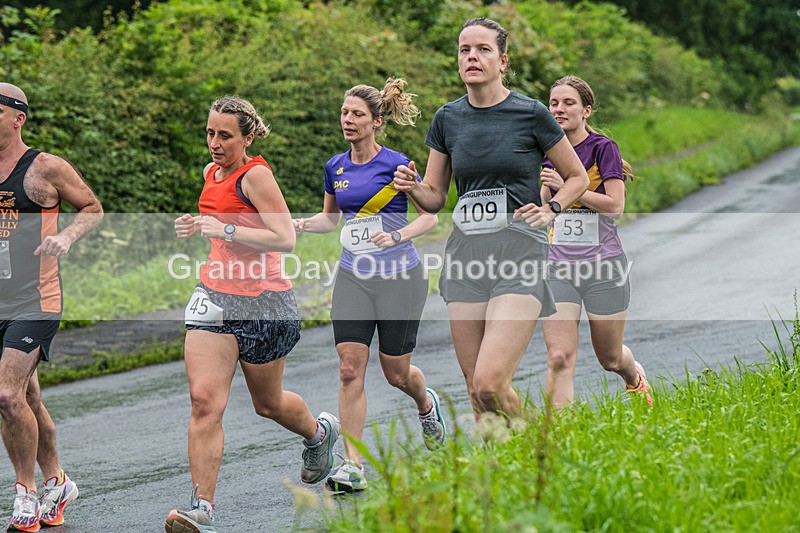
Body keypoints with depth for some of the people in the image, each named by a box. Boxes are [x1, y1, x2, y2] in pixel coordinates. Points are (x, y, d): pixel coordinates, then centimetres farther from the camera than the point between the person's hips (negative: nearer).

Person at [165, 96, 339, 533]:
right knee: (204, 399, -13)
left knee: (268, 403, 14)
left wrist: (225, 230, -26)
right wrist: (196, 226, 11)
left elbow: (286, 239, -21)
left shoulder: (256, 175, -13)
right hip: (214, 297, 6)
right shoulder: (213, 174, 11)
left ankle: (319, 432, 48)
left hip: (263, 303, -6)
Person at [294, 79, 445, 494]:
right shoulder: (335, 167, 6)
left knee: (396, 373, 6)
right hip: (353, 277, 4)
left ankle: (426, 405, 43)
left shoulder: (395, 164, -10)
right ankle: (353, 467, -7)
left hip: (399, 276, -4)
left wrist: (396, 236, -21)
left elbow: (430, 216, -5)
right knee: (350, 369, -9)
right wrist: (300, 225, 3)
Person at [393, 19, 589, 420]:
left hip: (519, 252, -4)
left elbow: (577, 177, 11)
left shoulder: (530, 113, -1)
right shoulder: (447, 119, 10)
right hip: (465, 252, 4)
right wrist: (412, 188, -4)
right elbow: (434, 197, 17)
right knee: (475, 389, 2)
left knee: (490, 384, -18)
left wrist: (550, 209, -6)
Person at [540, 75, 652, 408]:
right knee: (559, 358, -14)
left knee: (610, 359, 14)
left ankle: (635, 377, 49)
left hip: (603, 266, -3)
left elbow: (615, 205, -16)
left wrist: (566, 186, -21)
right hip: (558, 267, 3)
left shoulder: (603, 148, -7)